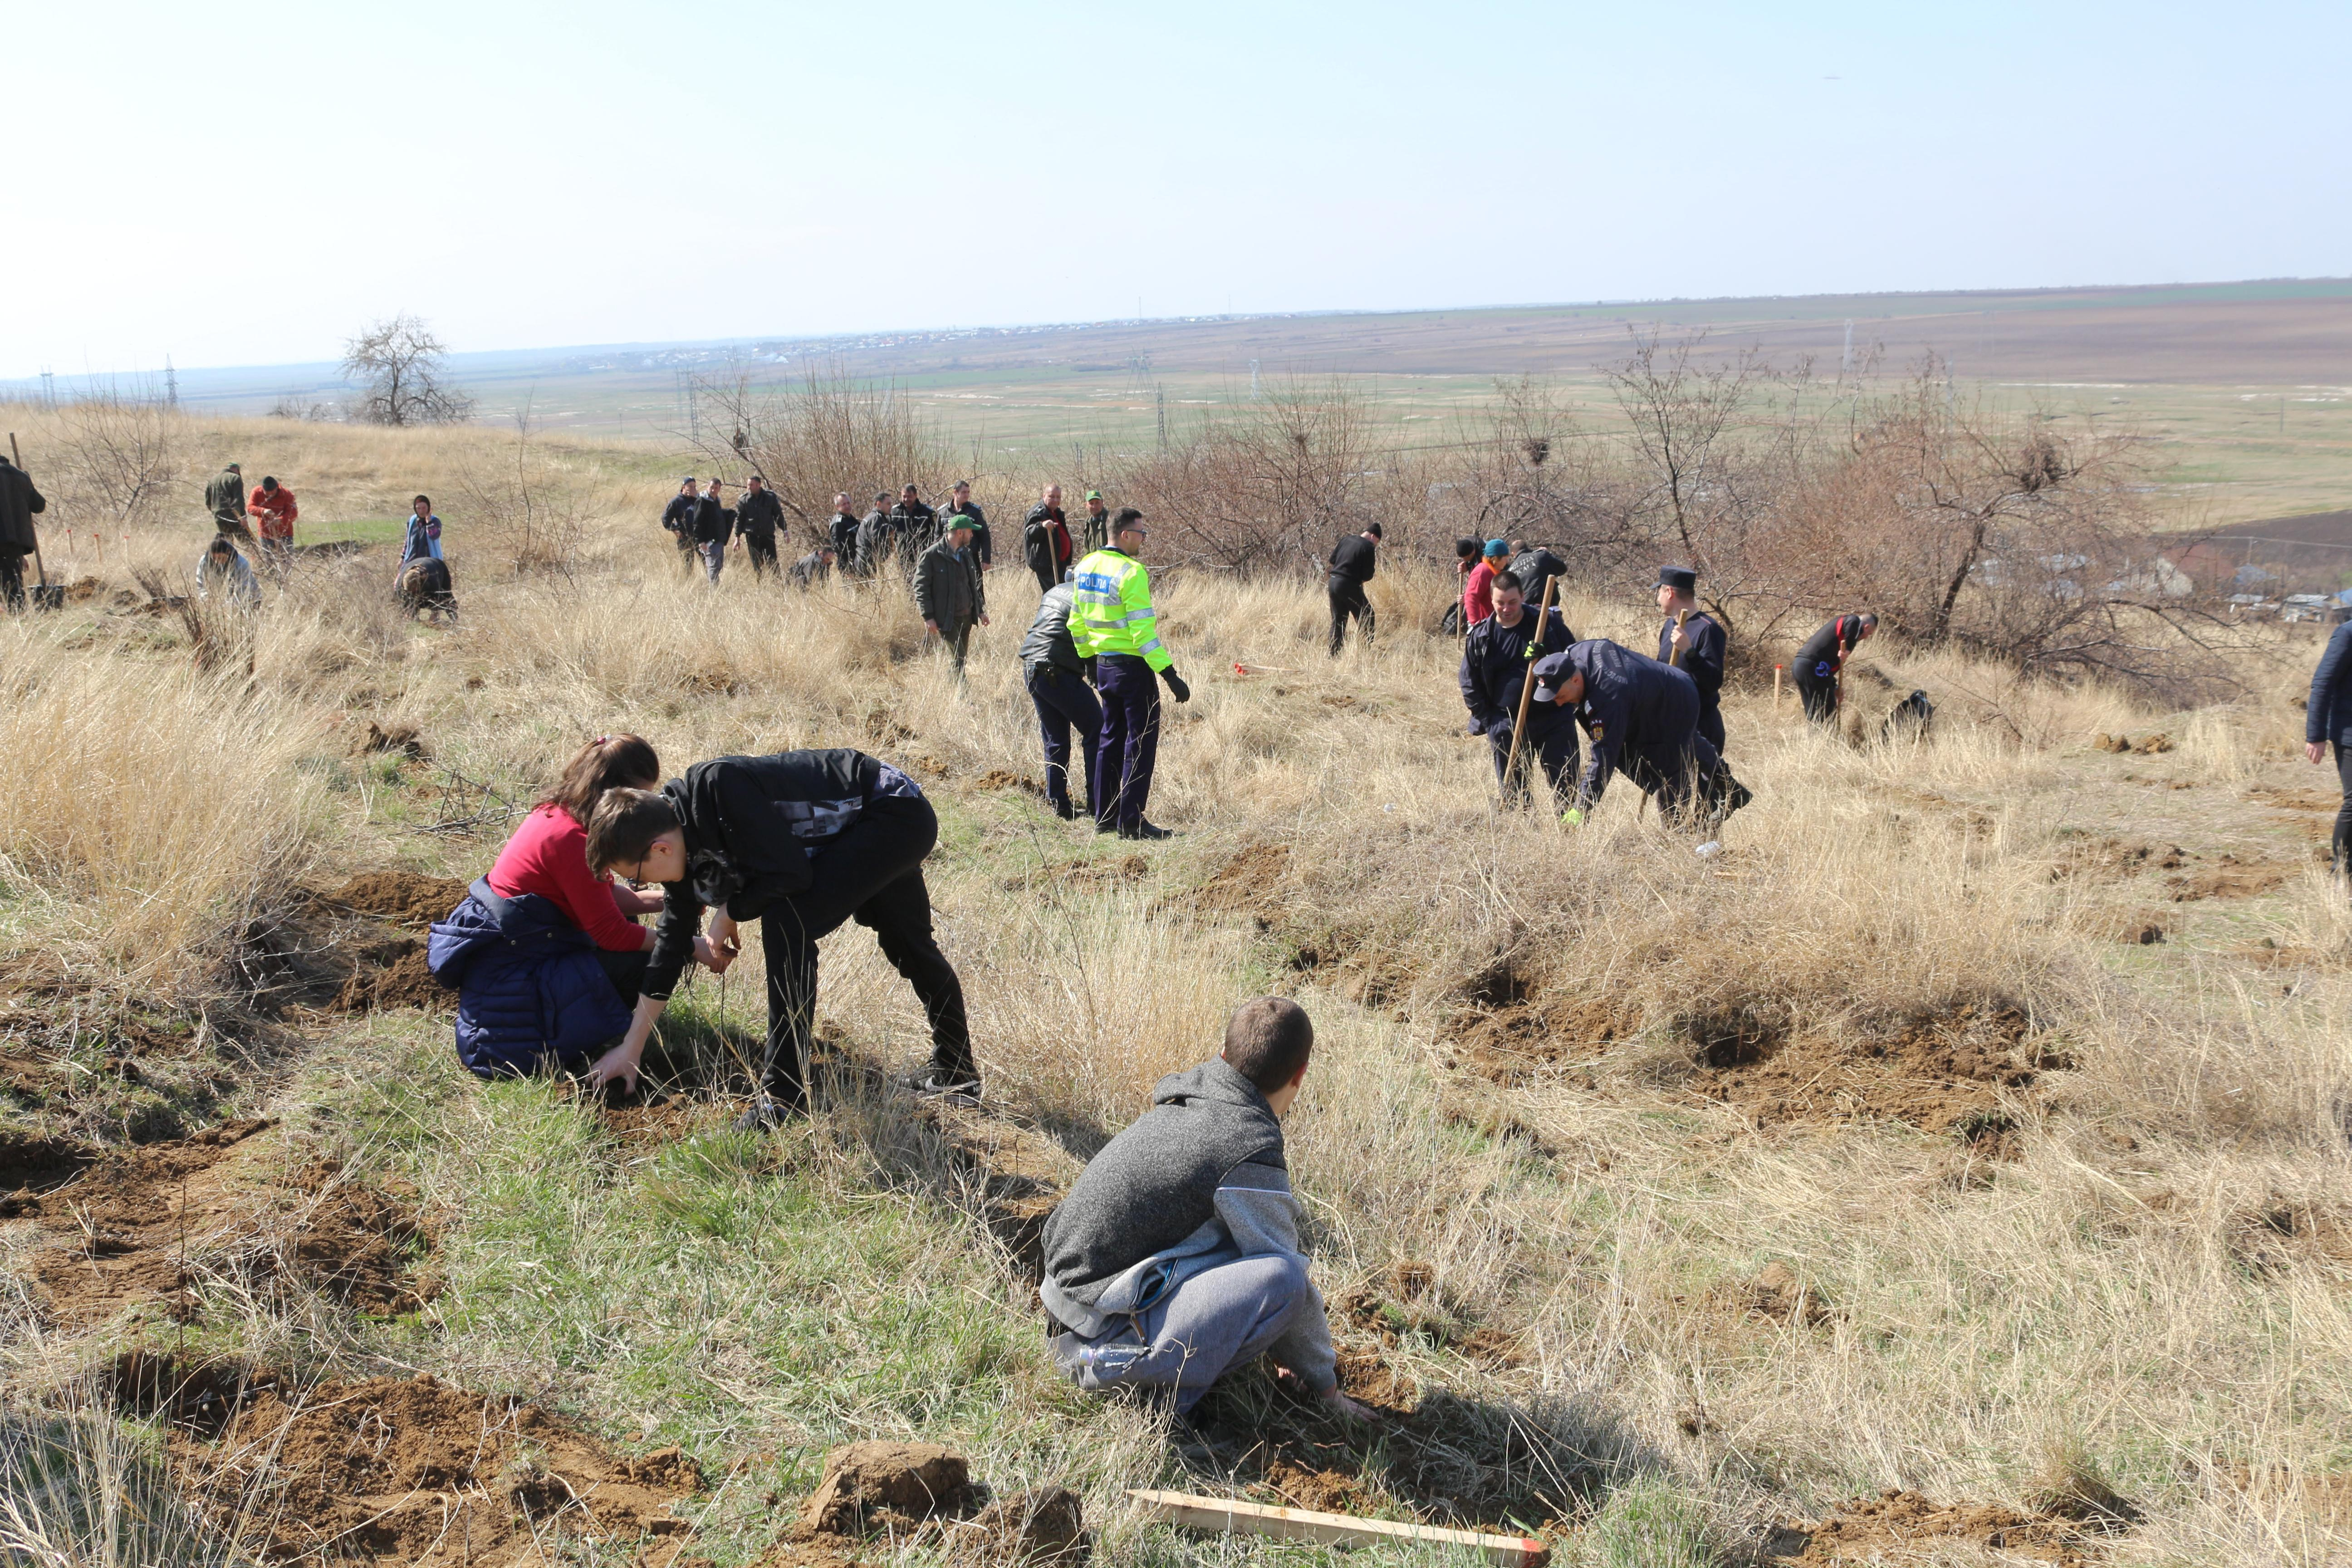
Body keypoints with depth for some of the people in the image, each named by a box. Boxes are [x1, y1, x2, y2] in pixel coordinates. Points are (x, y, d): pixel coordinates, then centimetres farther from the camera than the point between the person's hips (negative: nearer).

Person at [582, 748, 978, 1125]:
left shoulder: (720, 786, -32)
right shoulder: (684, 841, -3)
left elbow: (791, 873, -30)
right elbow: (672, 939, 6)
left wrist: (730, 914, -12)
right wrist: (631, 1049, 10)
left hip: (898, 816, -10)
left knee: (786, 921, -22)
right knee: (909, 947, 24)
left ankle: (784, 1095, -17)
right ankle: (956, 1074, 44)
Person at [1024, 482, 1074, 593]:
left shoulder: (1057, 512, 18)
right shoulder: (1037, 513, -13)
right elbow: (1030, 535, -29)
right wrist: (1042, 525, -48)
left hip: (1060, 563, 10)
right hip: (1046, 564, -10)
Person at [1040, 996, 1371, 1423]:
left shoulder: (1180, 1096, 8)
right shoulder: (1252, 1158, -18)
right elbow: (1289, 1282, -9)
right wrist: (1324, 1385, 7)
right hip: (1105, 1331, -9)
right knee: (1283, 1277, -22)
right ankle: (1119, 1368, -10)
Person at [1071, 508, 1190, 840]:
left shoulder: (1086, 567, 7)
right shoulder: (1132, 573, -18)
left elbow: (1076, 624, 14)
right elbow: (1143, 632, -23)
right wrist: (1170, 676, -22)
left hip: (1103, 665, 8)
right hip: (1132, 665, -8)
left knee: (1111, 737, 17)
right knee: (1141, 741, -1)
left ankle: (1104, 816, 22)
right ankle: (1131, 822, -2)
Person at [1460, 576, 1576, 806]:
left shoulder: (1549, 623, -2)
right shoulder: (1480, 636, 2)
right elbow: (1469, 683, 8)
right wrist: (1487, 722, 0)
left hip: (1554, 719, -1)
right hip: (1506, 725, 1)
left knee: (1566, 784, 1)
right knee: (1513, 789, 6)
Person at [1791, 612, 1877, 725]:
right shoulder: (1855, 621, 0)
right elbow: (1853, 623, -27)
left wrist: (1834, 687, 21)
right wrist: (1847, 650, -19)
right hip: (1814, 669, -9)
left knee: (1813, 715, 16)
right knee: (1827, 716, -5)